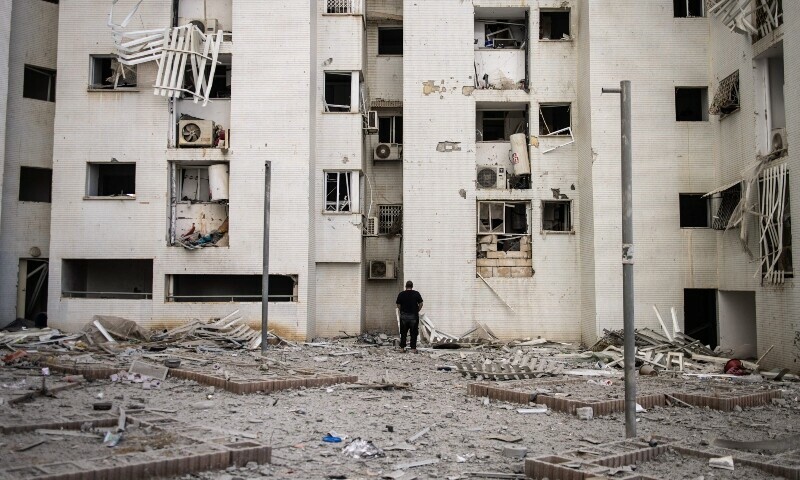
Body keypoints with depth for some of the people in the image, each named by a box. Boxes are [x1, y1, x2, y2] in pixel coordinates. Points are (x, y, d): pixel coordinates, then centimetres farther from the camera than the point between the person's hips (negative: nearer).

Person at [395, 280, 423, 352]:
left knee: (403, 333, 11)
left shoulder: (401, 294, -1)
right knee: (413, 333, 5)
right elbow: (420, 304, -2)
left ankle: (402, 347, 13)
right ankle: (413, 348, 4)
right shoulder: (416, 294, -1)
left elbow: (398, 305, 0)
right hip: (414, 316, -1)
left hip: (404, 316, 1)